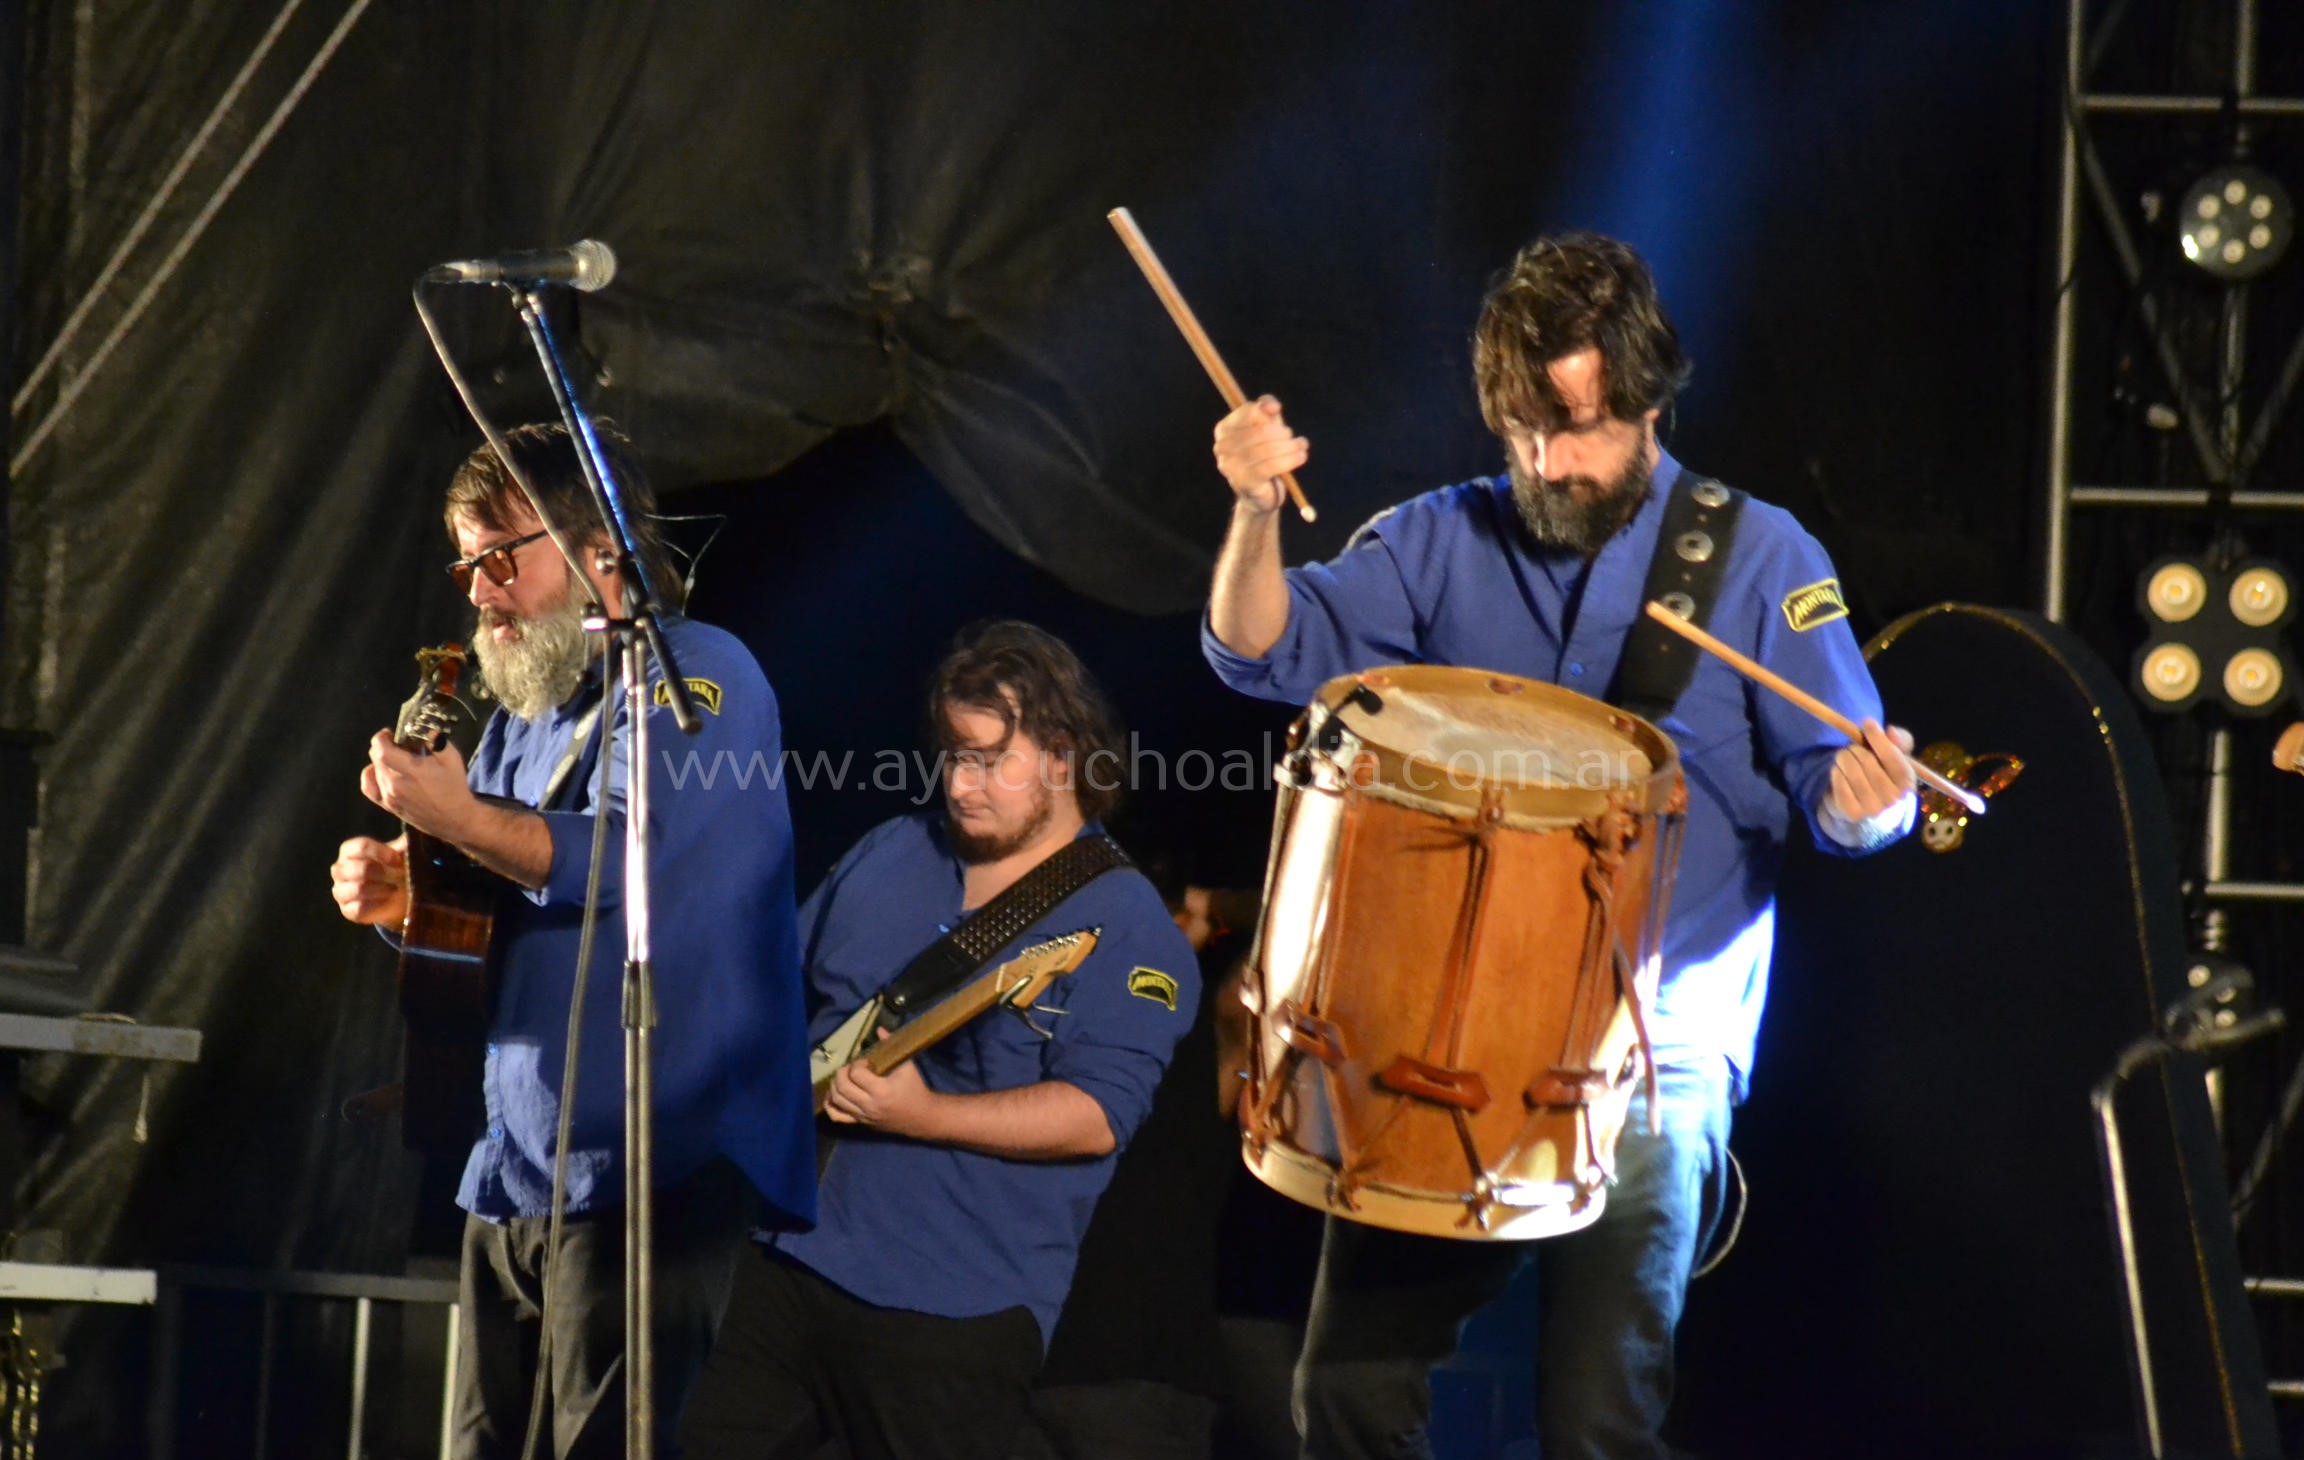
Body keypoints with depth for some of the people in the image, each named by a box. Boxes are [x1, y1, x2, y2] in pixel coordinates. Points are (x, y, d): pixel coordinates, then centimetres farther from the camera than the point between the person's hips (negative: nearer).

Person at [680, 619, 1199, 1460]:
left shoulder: (1124, 926, -10)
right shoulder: (890, 855, 11)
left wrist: (923, 1116, -26)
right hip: (788, 1255, 6)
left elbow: (1097, 1116, -19)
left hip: (957, 1306, -6)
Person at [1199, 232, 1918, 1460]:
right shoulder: (1443, 543, 9)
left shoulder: (1757, 559, 1)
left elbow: (1836, 775, -4)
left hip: (1654, 1047, -3)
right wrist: (1258, 513, -21)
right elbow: (1272, 651, -1)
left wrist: (1864, 799, -28)